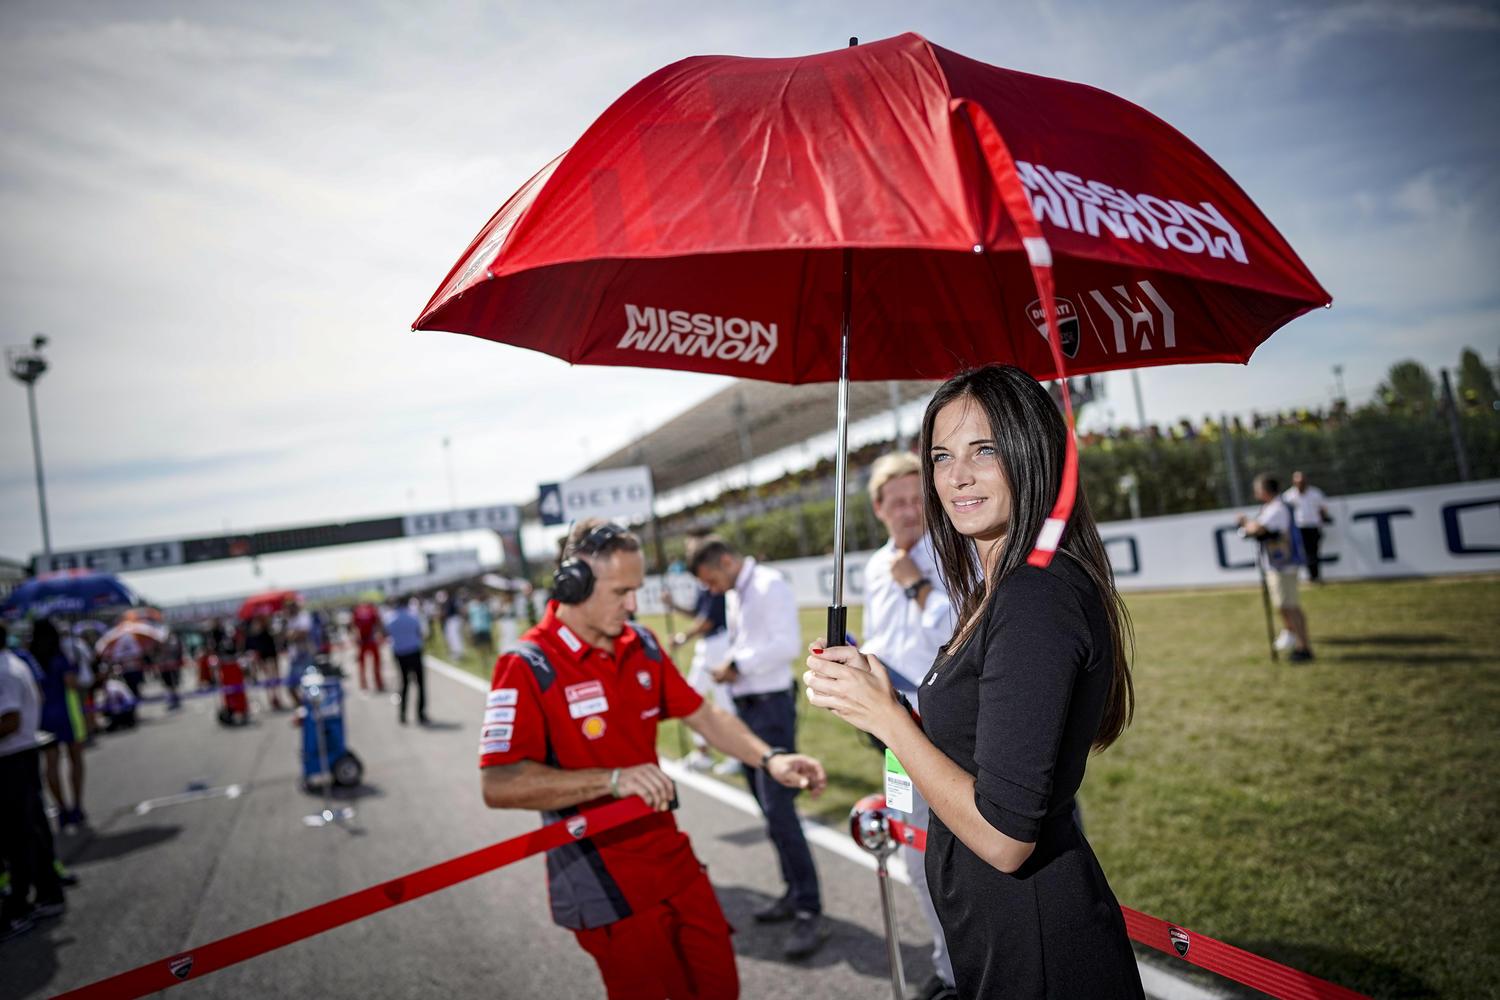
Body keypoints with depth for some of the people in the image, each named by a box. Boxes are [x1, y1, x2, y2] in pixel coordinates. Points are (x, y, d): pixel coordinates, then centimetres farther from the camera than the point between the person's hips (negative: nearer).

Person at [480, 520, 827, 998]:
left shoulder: (641, 645, 4)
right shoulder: (527, 667, -17)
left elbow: (701, 714, 10)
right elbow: (498, 785, -25)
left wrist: (769, 758, -4)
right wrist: (613, 780, -30)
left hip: (674, 860, 6)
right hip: (605, 885, -6)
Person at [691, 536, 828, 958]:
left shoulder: (770, 586, -14)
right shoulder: (734, 595, 14)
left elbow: (788, 643, -23)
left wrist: (738, 664, -16)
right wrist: (729, 667, 0)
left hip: (771, 704, -9)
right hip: (745, 705, 10)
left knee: (779, 808, -11)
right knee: (768, 806, 14)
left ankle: (810, 911, -4)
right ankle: (794, 892, 26)